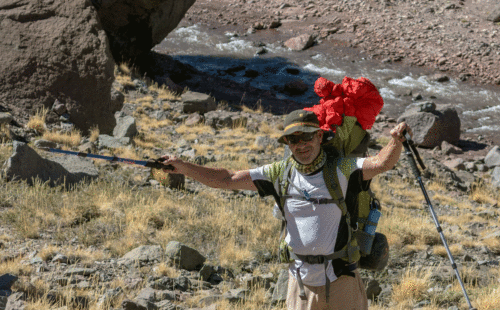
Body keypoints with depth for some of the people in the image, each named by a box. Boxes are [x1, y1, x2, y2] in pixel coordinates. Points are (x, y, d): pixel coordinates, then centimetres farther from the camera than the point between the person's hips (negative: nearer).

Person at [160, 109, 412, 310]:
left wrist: (396, 141, -41)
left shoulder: (341, 169, -5)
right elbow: (226, 180, 3)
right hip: (301, 285, 3)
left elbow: (381, 163, -21)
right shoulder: (280, 174, 2)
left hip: (341, 284, -2)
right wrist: (183, 167, -6)